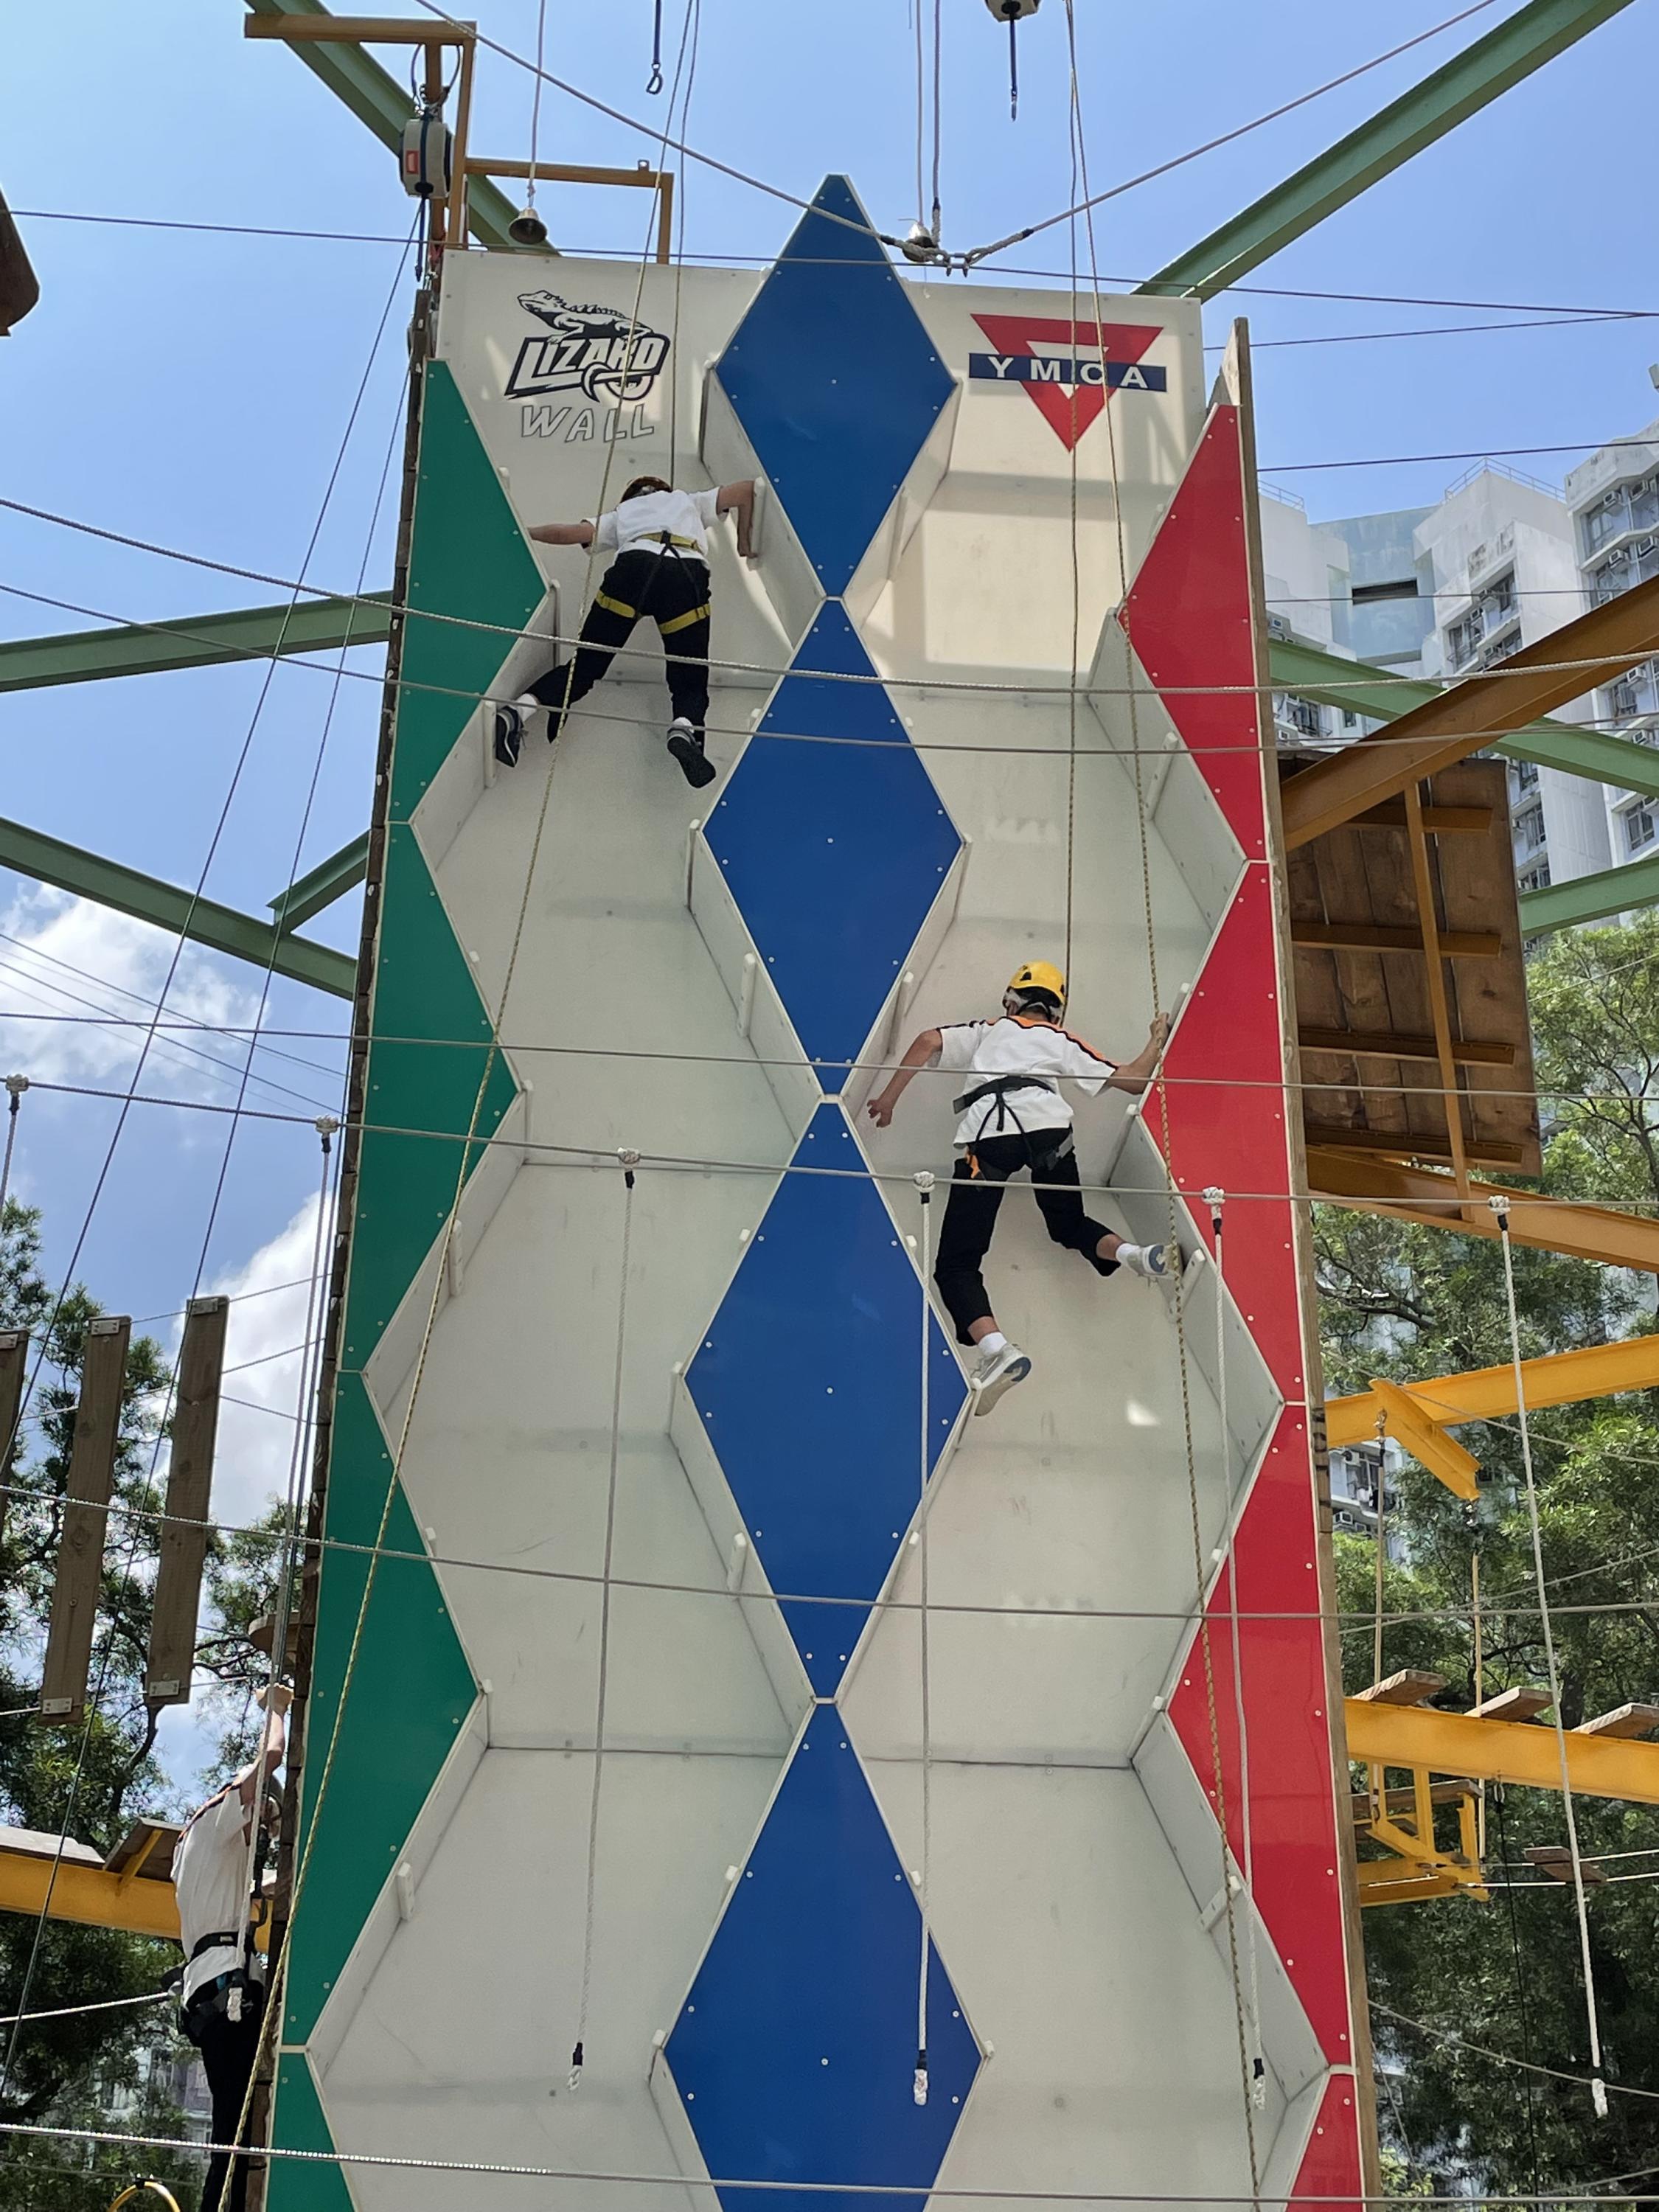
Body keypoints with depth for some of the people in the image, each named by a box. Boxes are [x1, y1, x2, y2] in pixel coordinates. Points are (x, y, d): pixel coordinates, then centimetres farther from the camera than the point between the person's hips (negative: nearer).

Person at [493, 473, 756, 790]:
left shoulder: (622, 511, 36)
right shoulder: (690, 501, 41)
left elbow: (571, 533, 19)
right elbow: (747, 488, 41)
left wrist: (525, 533, 34)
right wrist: (744, 541, 52)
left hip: (632, 565, 0)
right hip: (688, 572, 0)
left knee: (585, 664, 6)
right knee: (690, 681, 3)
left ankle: (519, 710, -18)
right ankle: (685, 727, -33)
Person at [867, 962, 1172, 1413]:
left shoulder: (988, 1030, 33)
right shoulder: (1063, 1041, 30)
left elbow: (928, 1041, 16)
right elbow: (1133, 1080, 29)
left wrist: (888, 1099, 18)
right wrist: (1157, 1039, 47)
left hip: (987, 1131, -2)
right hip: (1048, 1125, 2)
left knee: (956, 1265, -2)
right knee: (1069, 1224, 29)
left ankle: (997, 1350, -25)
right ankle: (1132, 1253, -1)